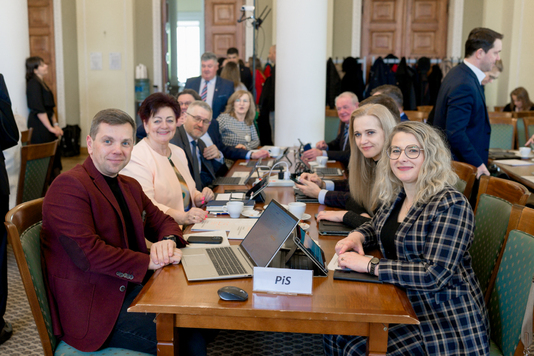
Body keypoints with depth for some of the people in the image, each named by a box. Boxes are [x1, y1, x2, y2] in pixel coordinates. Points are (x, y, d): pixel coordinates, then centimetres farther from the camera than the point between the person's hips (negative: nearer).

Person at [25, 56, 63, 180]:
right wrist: (51, 127, -16)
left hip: (47, 122, 9)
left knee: (55, 154, 9)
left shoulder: (42, 83, 18)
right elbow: (38, 109, -17)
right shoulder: (33, 84, -11)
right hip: (39, 125, -9)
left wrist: (55, 124, 10)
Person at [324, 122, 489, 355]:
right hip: (402, 303, 7)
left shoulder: (451, 205, -18)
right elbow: (376, 226, 25)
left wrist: (370, 265, -23)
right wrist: (356, 237, 1)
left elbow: (435, 274, -24)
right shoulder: (397, 196, 6)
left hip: (444, 319, -7)